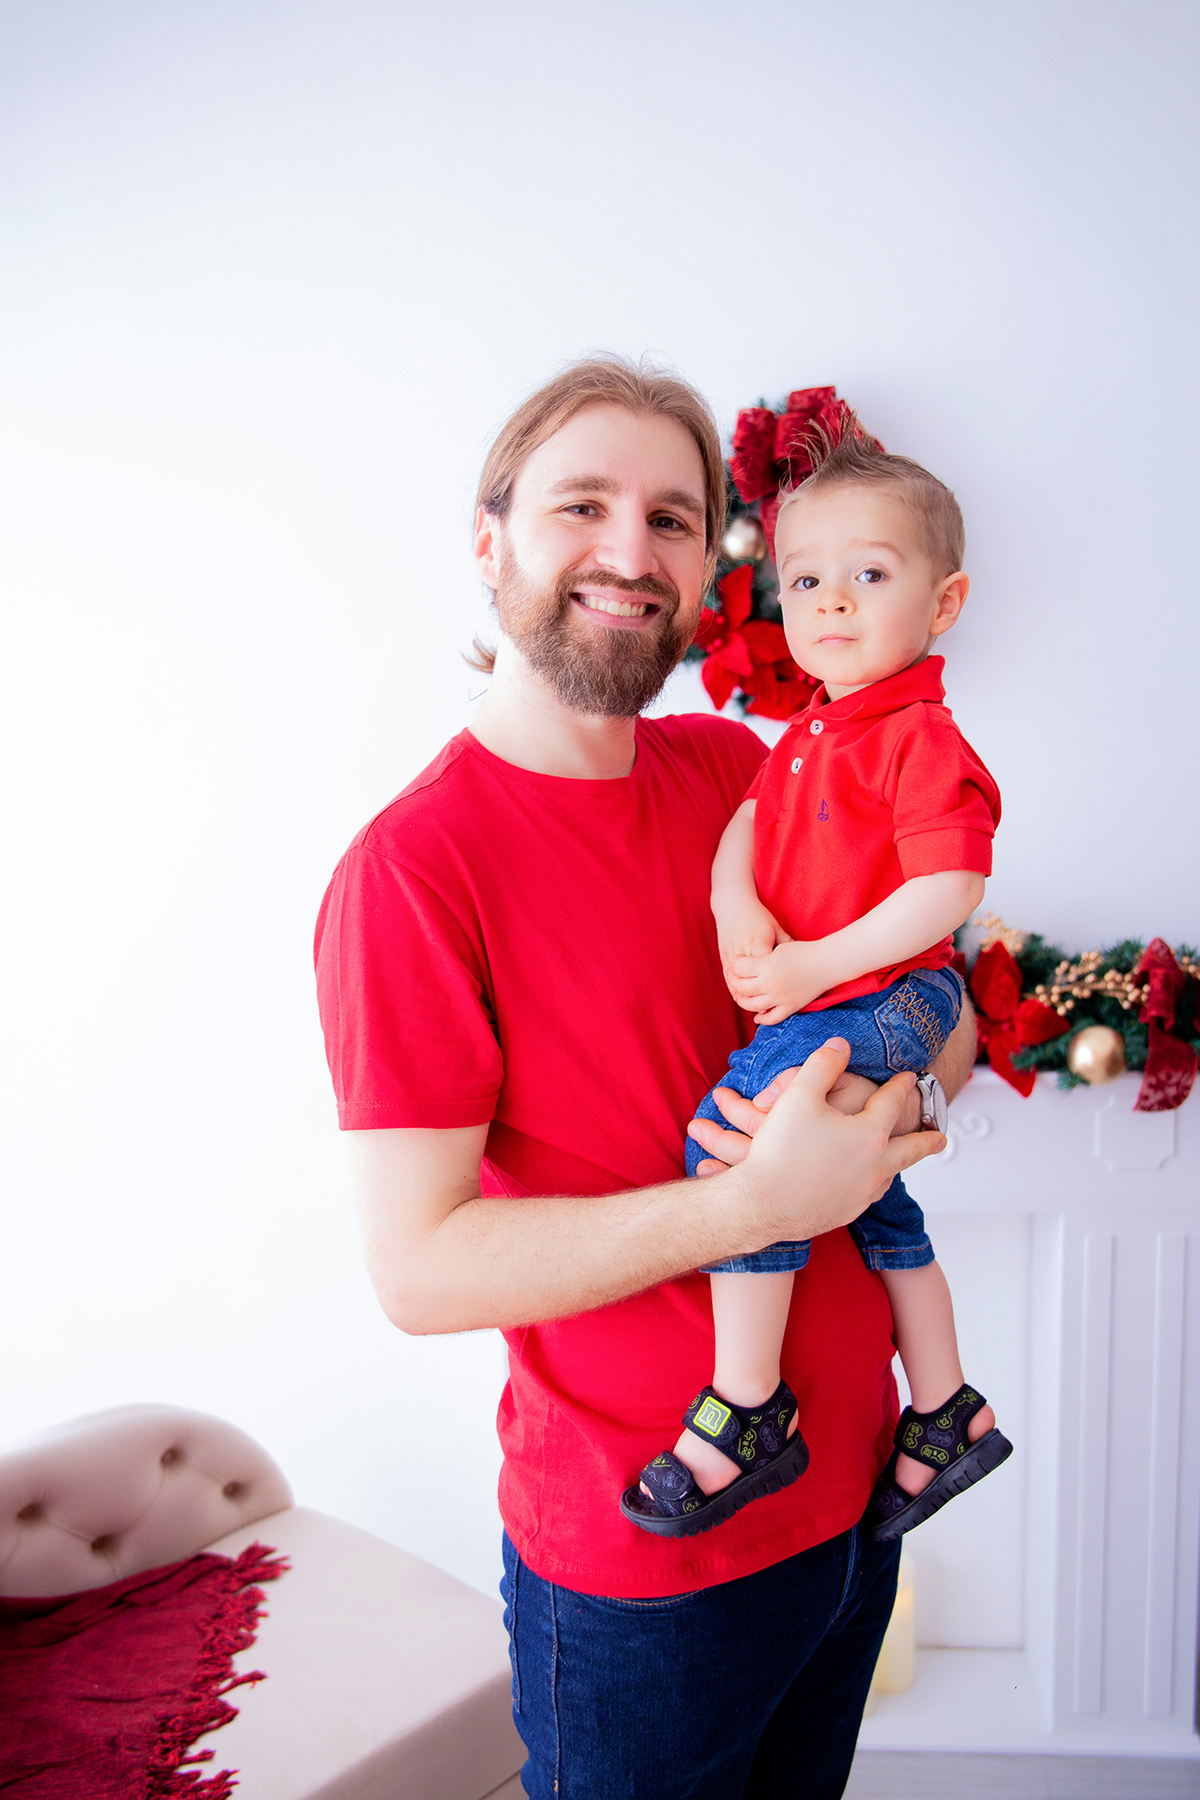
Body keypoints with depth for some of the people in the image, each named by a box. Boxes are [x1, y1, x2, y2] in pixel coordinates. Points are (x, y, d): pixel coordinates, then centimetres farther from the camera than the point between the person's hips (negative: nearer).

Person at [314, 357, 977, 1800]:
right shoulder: (410, 868, -20)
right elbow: (419, 1269, -21)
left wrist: (890, 1077, -16)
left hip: (855, 1484, 6)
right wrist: (759, 1200, -27)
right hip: (640, 1562, -6)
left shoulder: (739, 771, -1)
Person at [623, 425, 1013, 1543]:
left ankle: (745, 1414, -12)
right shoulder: (808, 734, 12)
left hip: (884, 1000, -10)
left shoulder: (921, 739, -16)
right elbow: (747, 827, 8)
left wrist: (810, 966, -23)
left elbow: (946, 894, -23)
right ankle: (946, 1414, 36)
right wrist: (737, 911, -13)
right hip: (814, 1006, 10)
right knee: (876, 1202, 19)